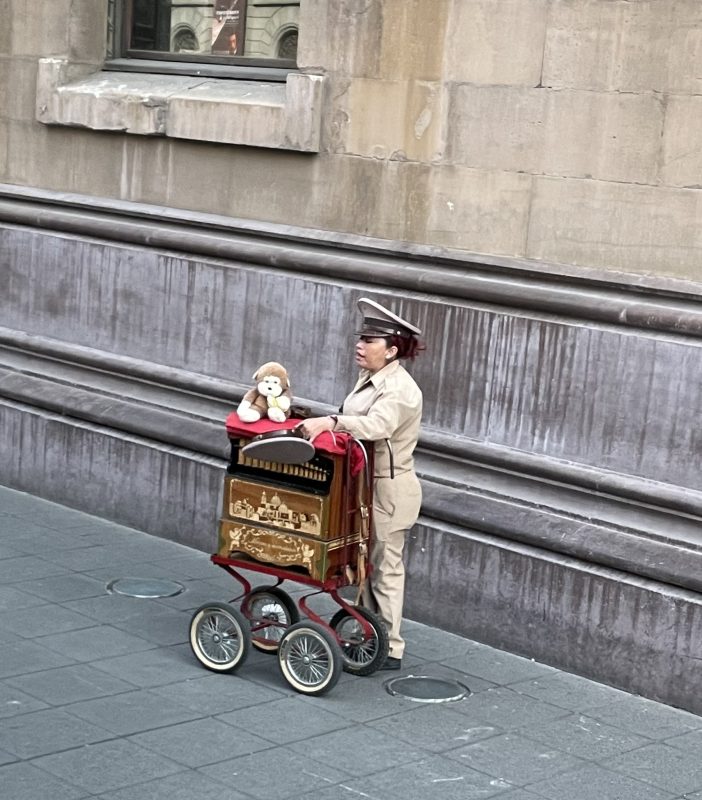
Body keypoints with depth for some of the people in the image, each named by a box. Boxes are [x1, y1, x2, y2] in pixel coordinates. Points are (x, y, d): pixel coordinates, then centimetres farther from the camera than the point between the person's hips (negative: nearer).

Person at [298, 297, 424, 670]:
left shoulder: (399, 390, -21)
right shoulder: (370, 379, 8)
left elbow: (377, 425, -40)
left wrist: (330, 421, -51)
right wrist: (324, 424, 3)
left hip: (389, 491, -9)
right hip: (364, 485, 9)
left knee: (385, 568, 1)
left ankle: (390, 650, 12)